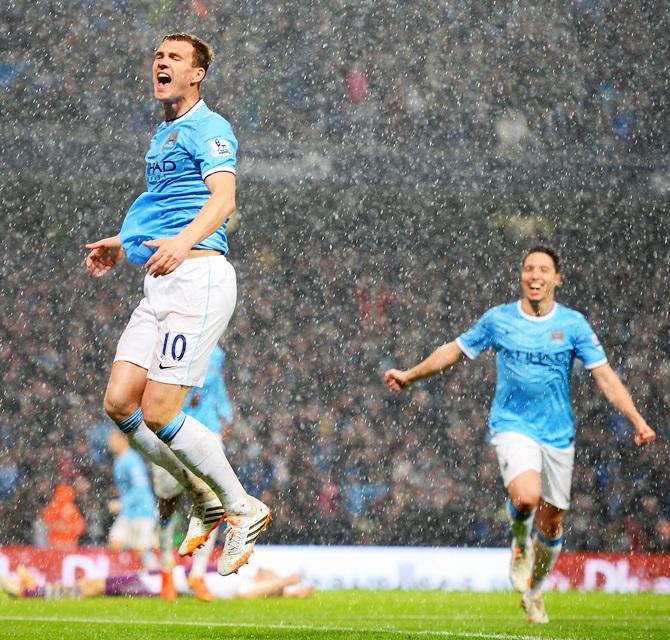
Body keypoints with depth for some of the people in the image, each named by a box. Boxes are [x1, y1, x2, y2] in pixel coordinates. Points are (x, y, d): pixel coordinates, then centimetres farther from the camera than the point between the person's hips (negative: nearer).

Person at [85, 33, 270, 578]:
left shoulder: (207, 128, -5)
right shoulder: (163, 136, 24)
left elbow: (223, 198, -22)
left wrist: (183, 241, -38)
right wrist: (124, 246, 35)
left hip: (197, 275, -9)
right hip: (161, 285, 9)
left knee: (159, 412, -13)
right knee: (119, 402, -1)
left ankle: (242, 510, 2)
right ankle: (206, 498, 13)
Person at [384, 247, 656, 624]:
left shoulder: (573, 324, -2)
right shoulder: (498, 320, -1)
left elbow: (604, 375, -4)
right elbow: (455, 350, 14)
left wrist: (638, 421, -14)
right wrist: (410, 376, 19)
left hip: (558, 434, 2)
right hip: (513, 427, -2)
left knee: (551, 525, 7)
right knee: (526, 497, -29)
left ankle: (534, 593, 32)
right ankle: (520, 543, 5)